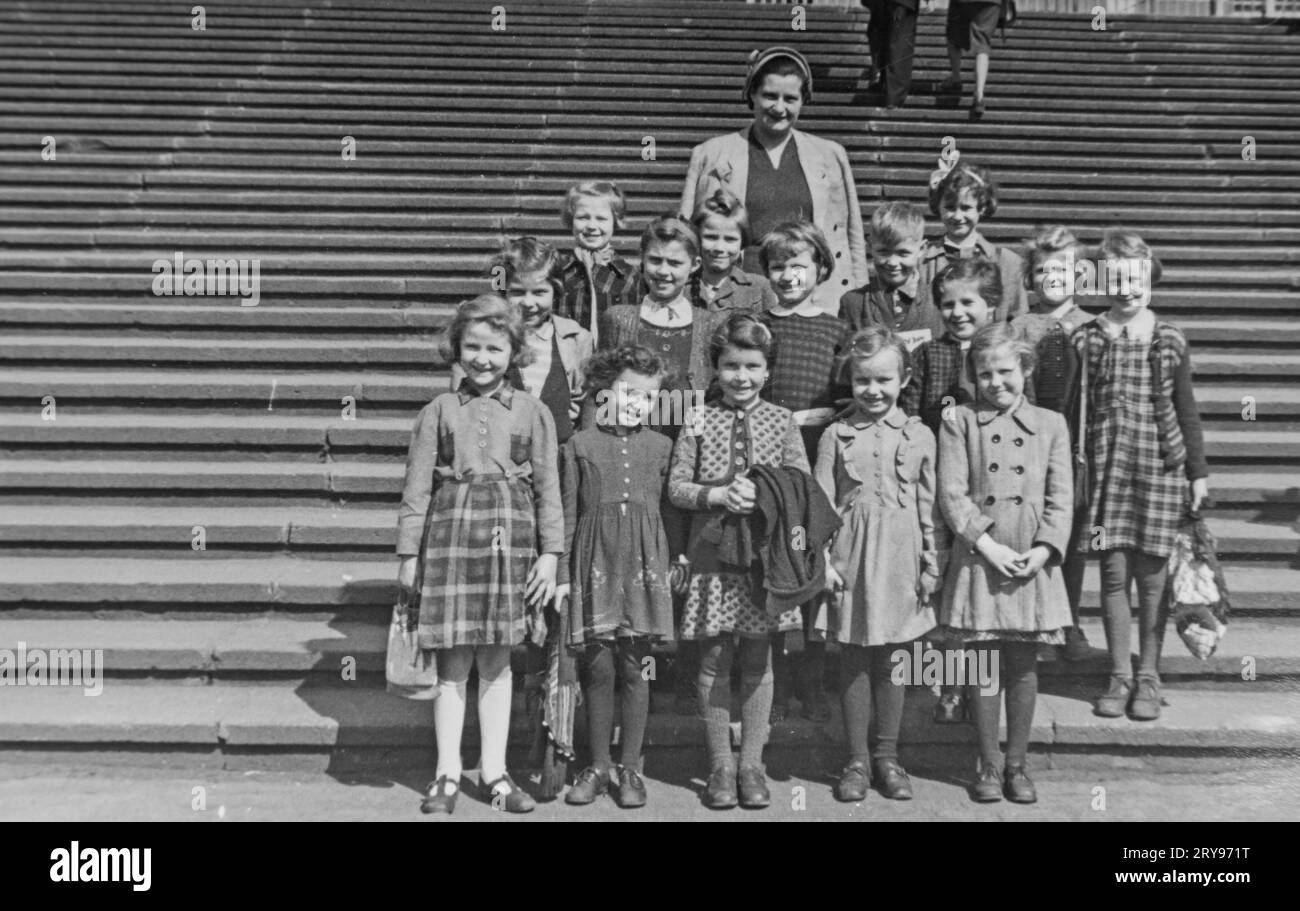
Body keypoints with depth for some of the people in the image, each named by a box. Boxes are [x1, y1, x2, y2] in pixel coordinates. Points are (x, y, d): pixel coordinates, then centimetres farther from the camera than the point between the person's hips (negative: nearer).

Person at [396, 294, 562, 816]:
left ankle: (496, 773, 18)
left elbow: (548, 488, 5)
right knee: (452, 664, 3)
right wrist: (409, 553, 1)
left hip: (510, 542, 1)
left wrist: (550, 554, 1)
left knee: (497, 663, 8)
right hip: (451, 536, 0)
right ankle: (448, 774, 14)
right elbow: (417, 487, 5)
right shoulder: (438, 412, 5)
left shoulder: (533, 413, 5)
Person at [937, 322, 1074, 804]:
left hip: (1033, 561, 1)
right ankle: (988, 766, 16)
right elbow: (952, 493, -5)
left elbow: (1062, 498, 4)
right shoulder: (959, 422, 2)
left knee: (1023, 667, 7)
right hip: (978, 558, -1)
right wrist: (988, 544, -14)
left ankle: (1017, 765, 19)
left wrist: (1044, 549, -10)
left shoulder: (1050, 424, 8)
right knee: (983, 668, 4)